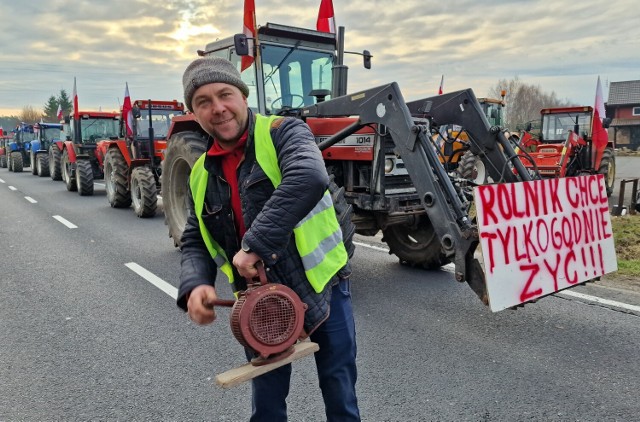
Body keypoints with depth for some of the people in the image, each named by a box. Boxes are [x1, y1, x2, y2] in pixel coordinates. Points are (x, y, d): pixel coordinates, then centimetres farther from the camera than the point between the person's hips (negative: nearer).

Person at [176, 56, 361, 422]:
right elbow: (196, 242, 9)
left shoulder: (283, 132, -13)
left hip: (321, 288, -4)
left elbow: (309, 178, -34)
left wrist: (255, 243, -35)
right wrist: (195, 285, -11)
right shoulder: (201, 176, 5)